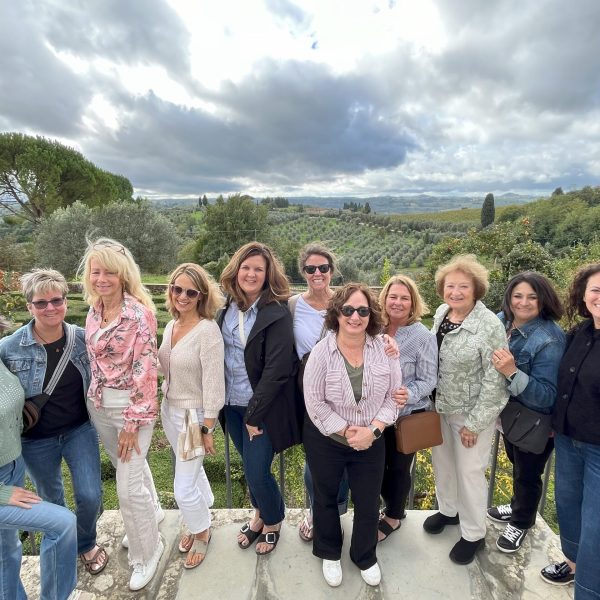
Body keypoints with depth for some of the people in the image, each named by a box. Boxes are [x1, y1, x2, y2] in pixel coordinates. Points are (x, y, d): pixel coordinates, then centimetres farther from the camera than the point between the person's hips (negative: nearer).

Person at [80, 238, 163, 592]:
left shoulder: (140, 313, -20)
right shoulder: (94, 312, 2)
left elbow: (145, 370, -20)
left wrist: (133, 422, -17)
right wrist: (96, 396, 16)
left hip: (132, 405, -7)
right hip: (98, 403, 7)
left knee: (129, 487, 2)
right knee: (129, 466, 25)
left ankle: (147, 551, 28)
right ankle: (152, 514, 52)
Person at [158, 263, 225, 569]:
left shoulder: (208, 330, -23)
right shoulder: (170, 327, 1)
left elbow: (213, 383, -21)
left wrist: (207, 429, -17)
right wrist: (166, 407, 12)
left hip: (193, 416, -7)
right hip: (169, 411, 7)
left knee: (183, 487, 5)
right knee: (192, 471, 26)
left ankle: (202, 533, 36)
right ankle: (199, 523, 49)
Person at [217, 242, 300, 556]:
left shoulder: (277, 314, -18)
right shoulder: (228, 308, 1)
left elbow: (276, 370, -20)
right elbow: (219, 355, 8)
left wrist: (254, 414, -16)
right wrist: (218, 401, 4)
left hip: (263, 406, -5)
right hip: (232, 404, 6)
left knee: (257, 472, 3)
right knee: (249, 466, 20)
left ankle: (273, 521, 35)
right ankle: (259, 515, 47)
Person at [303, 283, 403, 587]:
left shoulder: (385, 348, -13)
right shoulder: (321, 351, -20)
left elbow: (393, 396, -7)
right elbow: (315, 403, -16)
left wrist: (373, 430, -17)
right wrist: (345, 431, -17)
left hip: (371, 441, 2)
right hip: (325, 440, -1)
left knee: (368, 503, 17)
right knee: (326, 499, 21)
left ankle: (365, 557, 47)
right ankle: (329, 554, 50)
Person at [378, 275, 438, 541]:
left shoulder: (423, 337, -14)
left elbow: (428, 380, -13)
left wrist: (408, 394, -30)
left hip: (408, 414, -4)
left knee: (398, 467, 14)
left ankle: (393, 517, 39)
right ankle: (393, 506, 45)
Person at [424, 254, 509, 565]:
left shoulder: (489, 326, -23)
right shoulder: (441, 313, -3)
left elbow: (494, 380, -19)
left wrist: (474, 423, -16)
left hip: (471, 411, -6)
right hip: (440, 406, 6)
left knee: (469, 471, 9)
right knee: (441, 461, 21)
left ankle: (473, 535, 33)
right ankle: (448, 510, 48)